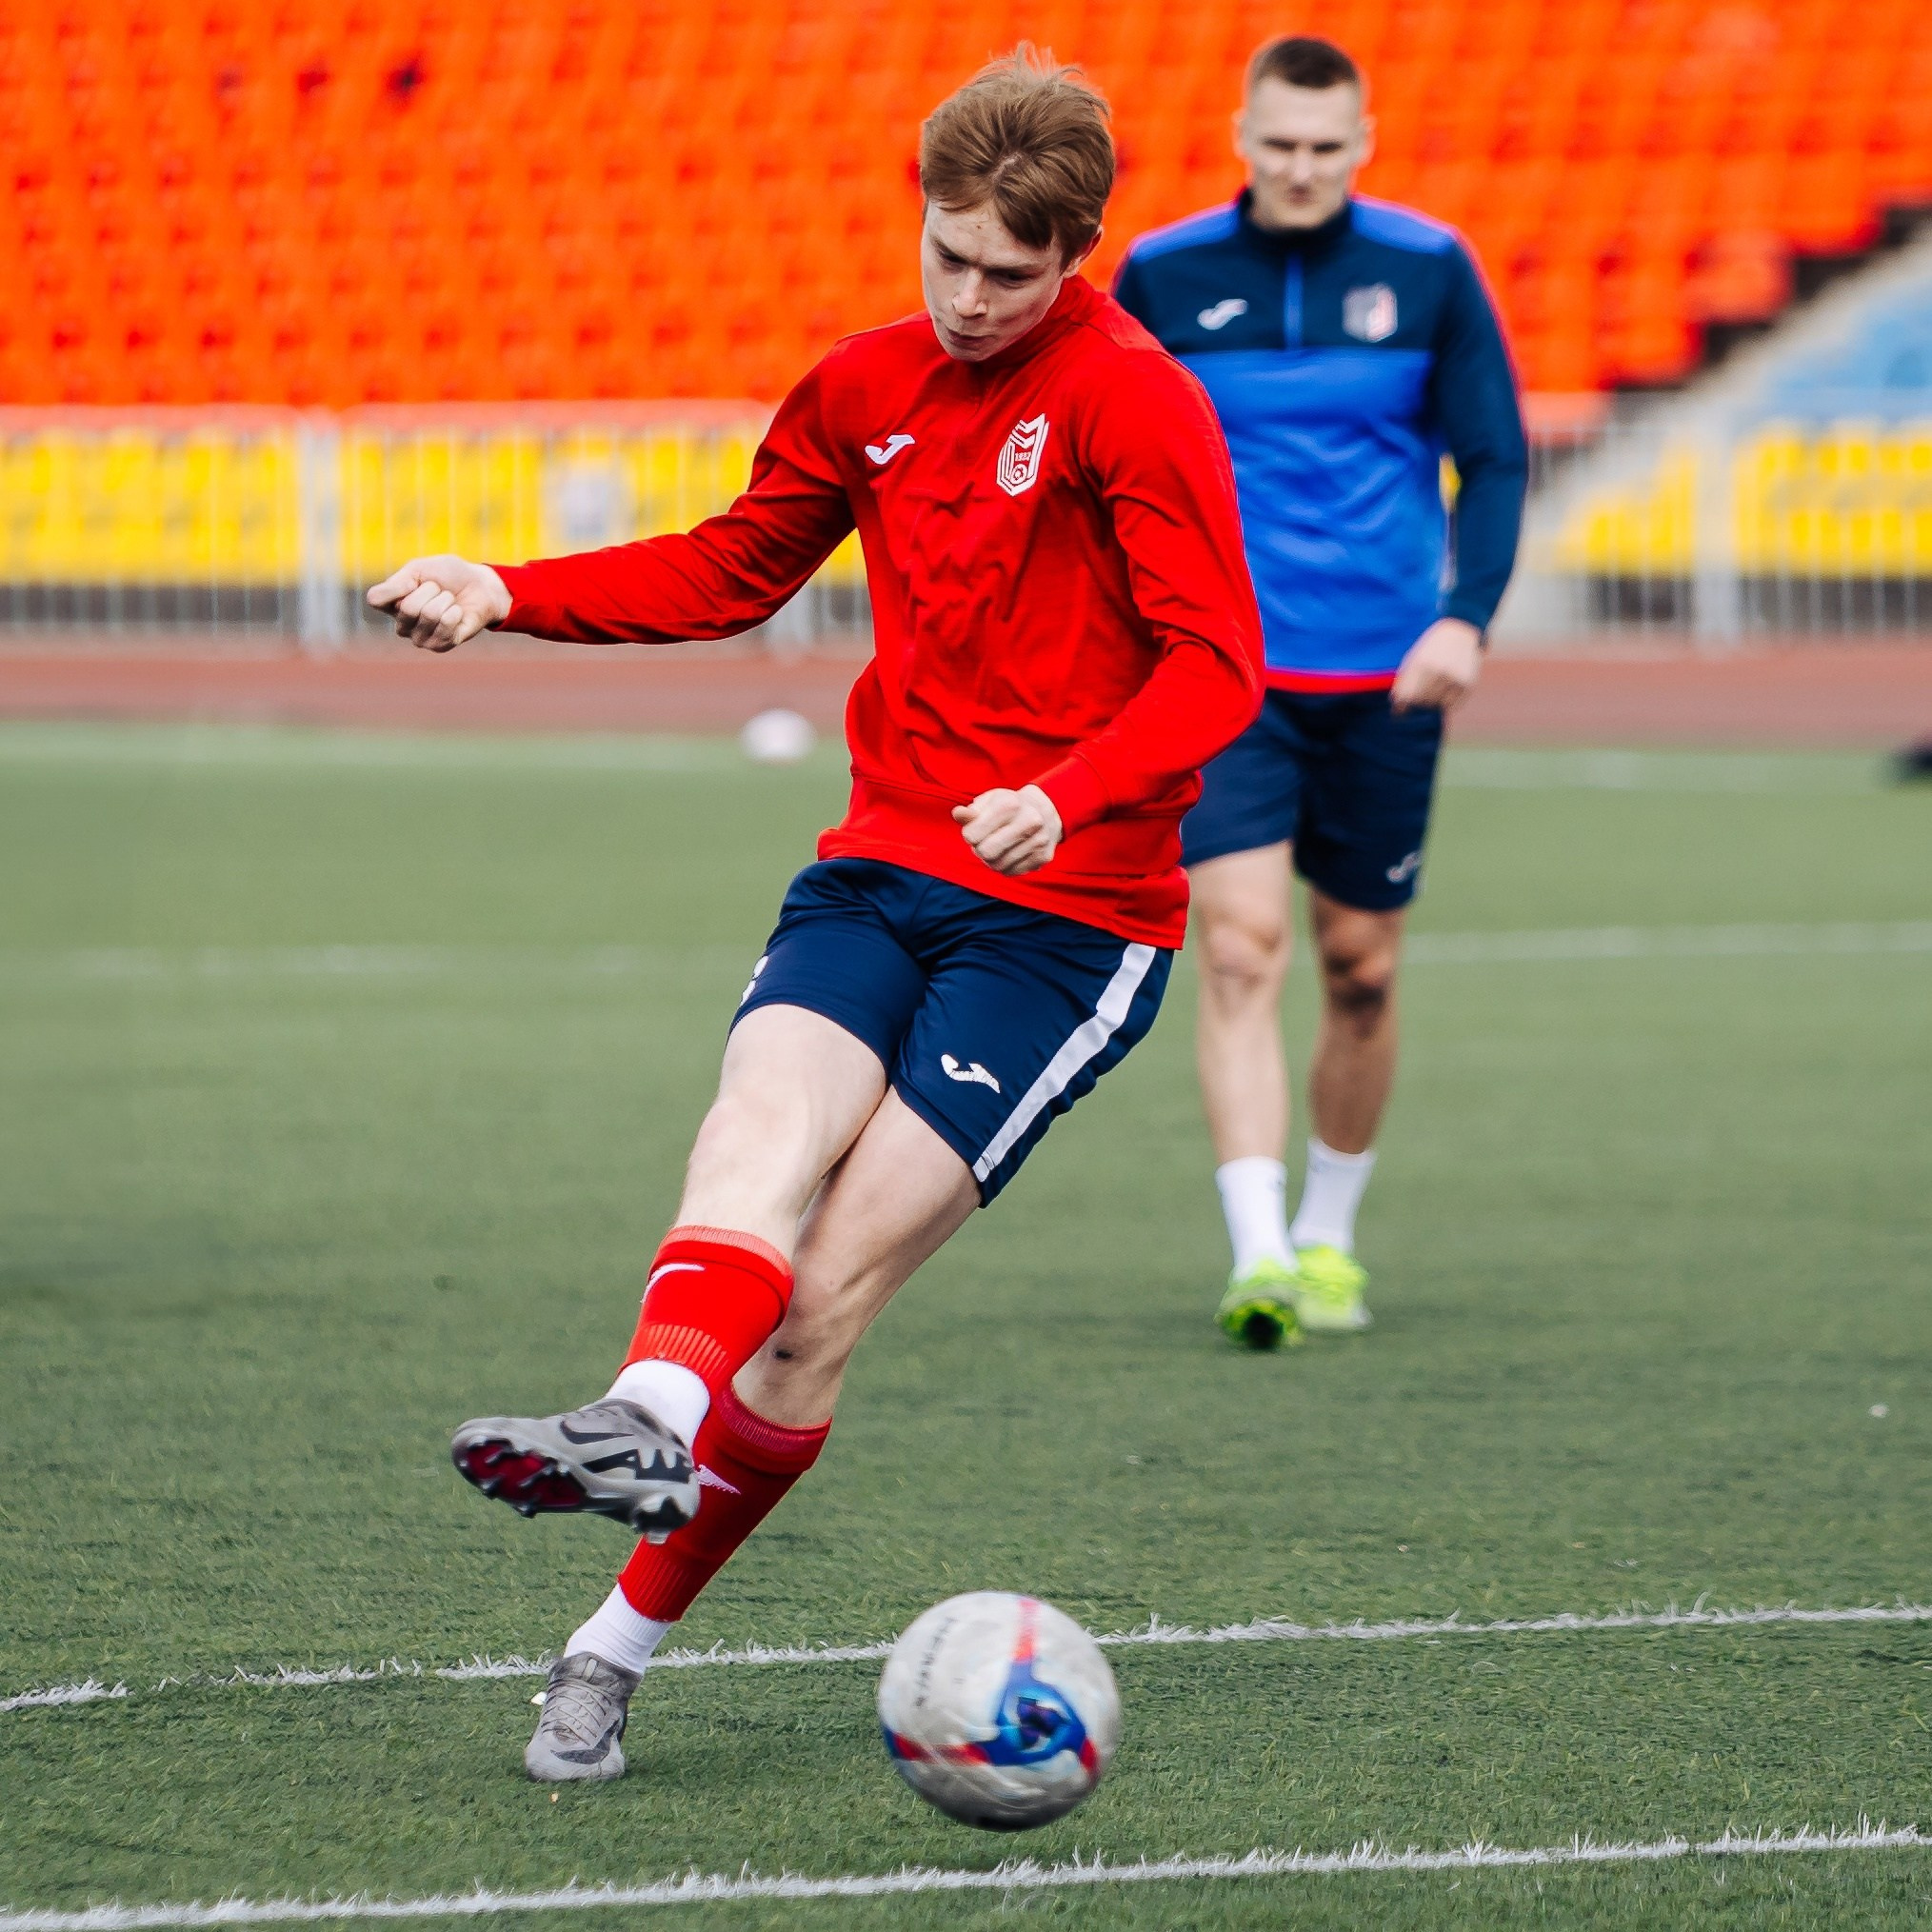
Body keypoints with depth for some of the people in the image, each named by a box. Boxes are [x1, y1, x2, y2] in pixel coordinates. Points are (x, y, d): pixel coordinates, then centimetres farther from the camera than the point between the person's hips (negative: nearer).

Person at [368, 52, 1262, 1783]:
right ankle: (656, 1412, -49)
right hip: (883, 863, 5)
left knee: (829, 1286, -12)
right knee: (758, 1141, -25)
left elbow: (1214, 665, -17)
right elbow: (732, 572, 26)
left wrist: (1073, 795, -35)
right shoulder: (869, 389, 11)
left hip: (1065, 909, -5)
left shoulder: (1133, 402, -9)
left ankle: (625, 1640, -11)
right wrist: (510, 595, 12)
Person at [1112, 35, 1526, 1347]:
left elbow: (1495, 457, 3)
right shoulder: (1163, 276, 1)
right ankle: (1259, 1258, -21)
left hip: (1383, 681, 1)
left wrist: (1466, 616, -10)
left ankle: (1329, 1238, 28)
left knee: (1362, 970, 9)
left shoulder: (1428, 271, 0)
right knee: (1243, 948, -15)